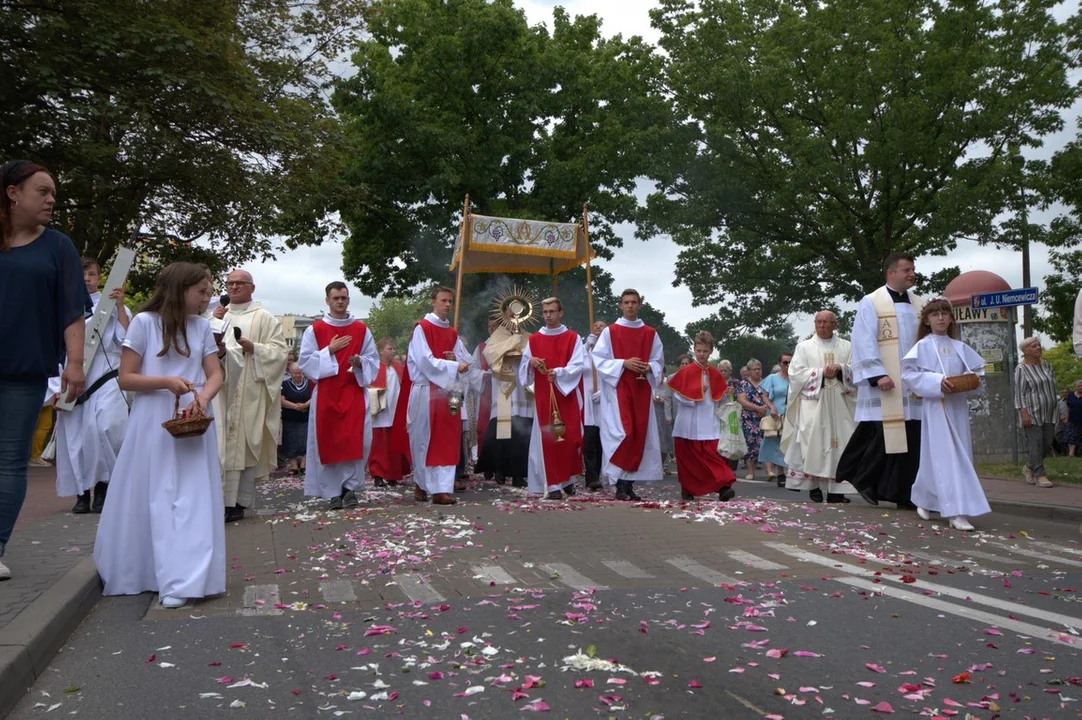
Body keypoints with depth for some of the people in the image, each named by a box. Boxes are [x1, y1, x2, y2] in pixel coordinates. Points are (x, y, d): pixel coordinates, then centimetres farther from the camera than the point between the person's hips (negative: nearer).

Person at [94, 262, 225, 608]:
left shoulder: (202, 326, 7)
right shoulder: (144, 322, -4)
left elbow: (215, 374, 5)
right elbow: (125, 378, -4)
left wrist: (202, 397, -16)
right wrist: (166, 381, -20)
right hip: (152, 423, -3)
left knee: (191, 499, -3)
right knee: (151, 498, 5)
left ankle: (181, 581, 0)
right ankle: (137, 572, 24)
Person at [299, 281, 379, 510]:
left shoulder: (361, 330, 10)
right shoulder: (314, 330, 5)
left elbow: (374, 360, 9)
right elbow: (305, 362, -1)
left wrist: (360, 362, -11)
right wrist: (329, 350, -11)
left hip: (354, 393, 1)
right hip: (326, 394, -1)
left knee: (355, 441, -7)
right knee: (328, 442, -1)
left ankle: (350, 487, 4)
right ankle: (333, 492, 7)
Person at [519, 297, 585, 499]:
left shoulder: (573, 338, 4)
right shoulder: (534, 339, 10)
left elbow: (578, 365, -7)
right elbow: (523, 366, 9)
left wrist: (559, 372, -24)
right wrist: (530, 362, -14)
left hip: (567, 395, -1)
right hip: (543, 397, 1)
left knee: (570, 437, 0)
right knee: (548, 439, -3)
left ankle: (568, 479, 18)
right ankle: (553, 484, -2)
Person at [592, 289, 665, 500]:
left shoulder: (650, 334, 11)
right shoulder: (609, 332, 1)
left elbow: (659, 361, 12)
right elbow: (599, 359, -4)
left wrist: (649, 368, -10)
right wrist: (623, 363, -16)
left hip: (641, 390, 4)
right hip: (618, 389, -4)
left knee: (639, 434, 2)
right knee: (623, 433, -14)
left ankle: (630, 483, 10)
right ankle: (620, 484, -8)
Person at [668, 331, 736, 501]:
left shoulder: (716, 374, 7)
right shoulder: (685, 372, -3)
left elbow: (720, 398, 15)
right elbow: (676, 396, -5)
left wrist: (727, 395, -4)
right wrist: (695, 396, -12)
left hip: (708, 425, 2)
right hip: (688, 425, -2)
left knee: (713, 455, -11)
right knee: (687, 459, 6)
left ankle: (723, 486, -18)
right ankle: (687, 489, 19)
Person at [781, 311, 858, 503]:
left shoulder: (846, 346, 13)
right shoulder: (804, 347, 10)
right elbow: (796, 373, 0)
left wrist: (840, 368, -15)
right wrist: (821, 372, -11)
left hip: (839, 404, 1)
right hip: (812, 402, -1)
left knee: (839, 442, -4)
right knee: (813, 442, -8)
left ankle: (836, 489, -3)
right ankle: (813, 486, -2)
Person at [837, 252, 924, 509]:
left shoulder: (919, 304, 15)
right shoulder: (871, 302, -1)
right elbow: (865, 342, -8)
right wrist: (877, 374, -17)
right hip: (885, 384, -5)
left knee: (910, 439, 2)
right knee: (883, 436, -5)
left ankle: (903, 492, 11)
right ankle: (864, 479, 13)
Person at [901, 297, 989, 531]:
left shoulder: (960, 347, 12)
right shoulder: (923, 346, -1)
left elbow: (977, 371, 16)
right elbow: (908, 373, -10)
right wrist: (937, 382, -20)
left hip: (959, 406, 5)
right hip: (936, 406, -5)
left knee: (960, 455, 8)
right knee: (944, 457, -9)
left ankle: (924, 501, 21)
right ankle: (957, 512, -9)